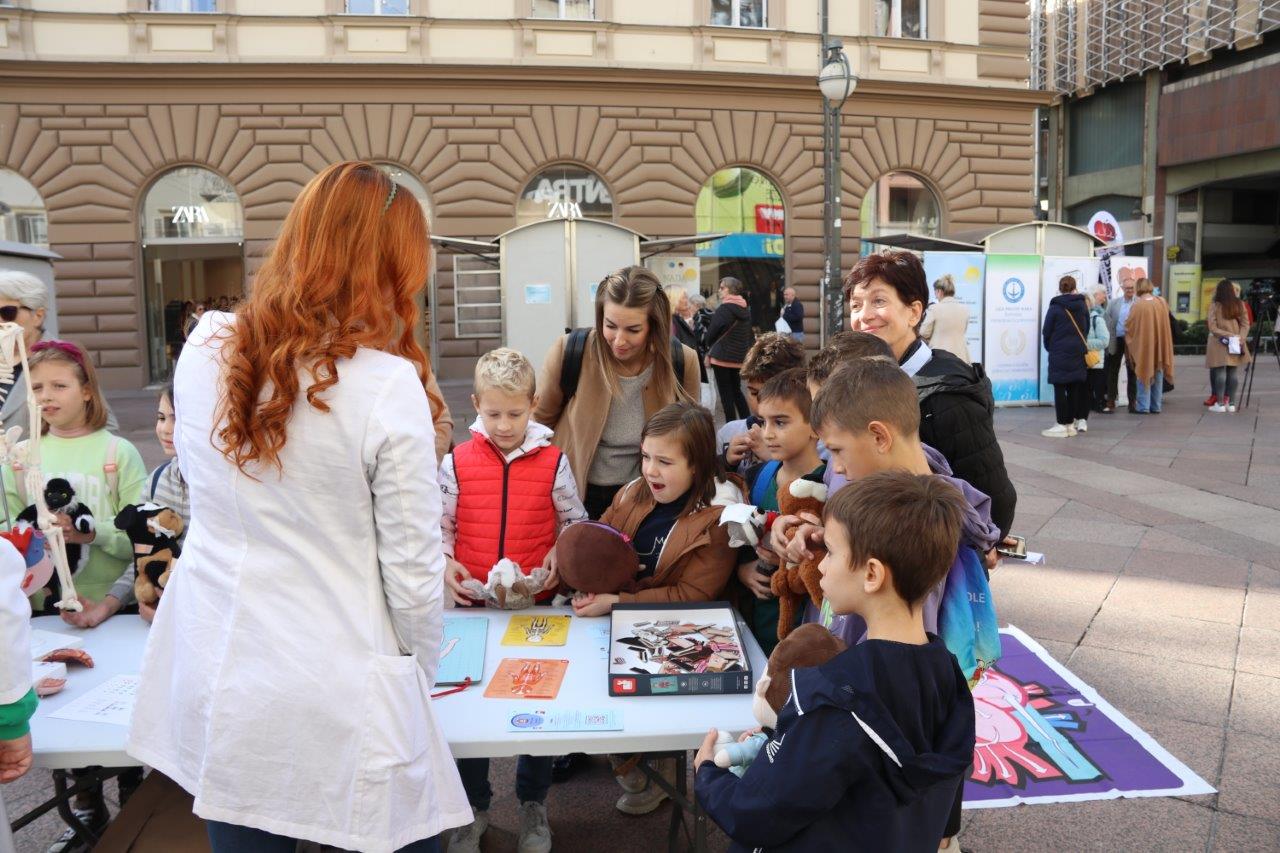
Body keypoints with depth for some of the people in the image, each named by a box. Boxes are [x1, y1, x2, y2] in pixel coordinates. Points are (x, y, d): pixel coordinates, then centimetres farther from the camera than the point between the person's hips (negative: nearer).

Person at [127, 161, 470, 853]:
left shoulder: (204, 350, -4)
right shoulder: (387, 387, -19)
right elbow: (413, 574, -14)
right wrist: (421, 676, 4)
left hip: (213, 690, 5)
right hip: (341, 705, -5)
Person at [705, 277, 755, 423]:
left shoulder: (724, 309, -13)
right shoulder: (745, 310, 10)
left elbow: (712, 331, -10)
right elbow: (750, 334, 15)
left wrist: (709, 348, 7)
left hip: (722, 356, -7)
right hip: (739, 357, 7)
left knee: (726, 393, 0)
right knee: (736, 390, 17)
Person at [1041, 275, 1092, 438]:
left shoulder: (1055, 306, -8)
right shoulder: (1082, 304, 4)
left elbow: (1046, 331, -3)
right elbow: (1087, 327, 14)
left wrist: (1049, 347, 15)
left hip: (1059, 352, -5)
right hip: (1078, 351, 5)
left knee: (1060, 388, -3)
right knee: (1074, 387, 9)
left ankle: (1063, 425, -5)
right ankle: (1072, 423, 12)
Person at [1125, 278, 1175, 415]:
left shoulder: (1138, 306, -17)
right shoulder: (1162, 303, -2)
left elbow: (1128, 326, -8)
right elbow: (1164, 322, 11)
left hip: (1143, 344, -4)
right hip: (1160, 345, 4)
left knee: (1144, 375, 5)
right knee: (1158, 375, 13)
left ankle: (1143, 406, 4)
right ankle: (1156, 406, 17)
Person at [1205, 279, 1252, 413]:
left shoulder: (1214, 305, -6)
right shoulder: (1240, 304, 4)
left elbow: (1212, 327, -10)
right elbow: (1245, 324, 2)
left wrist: (1225, 335, -5)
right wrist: (1241, 338, -5)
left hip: (1219, 344, -4)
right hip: (1236, 344, 4)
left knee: (1220, 372, -2)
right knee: (1232, 373, 8)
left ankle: (1220, 403, -3)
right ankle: (1231, 403, 9)